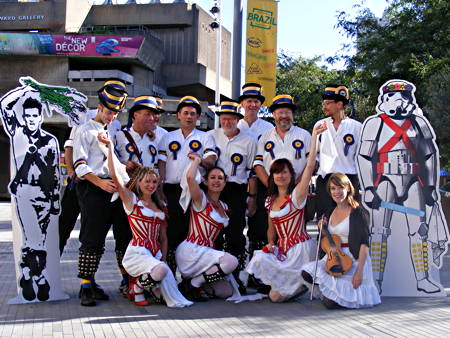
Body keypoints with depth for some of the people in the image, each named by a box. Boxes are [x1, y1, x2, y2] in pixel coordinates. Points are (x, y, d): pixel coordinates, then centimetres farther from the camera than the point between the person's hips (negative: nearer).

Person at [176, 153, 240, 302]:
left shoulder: (224, 206, 15)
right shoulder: (201, 200, -7)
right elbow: (190, 177, -24)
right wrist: (197, 159, -9)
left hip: (206, 252, 7)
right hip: (190, 252, -7)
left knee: (226, 292, -6)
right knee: (231, 261, -27)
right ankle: (191, 285, -12)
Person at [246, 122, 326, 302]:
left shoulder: (296, 195, -8)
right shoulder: (270, 201, 11)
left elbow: (310, 166, -20)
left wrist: (314, 135, -24)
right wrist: (270, 244, -1)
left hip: (300, 248, -7)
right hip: (282, 249, 7)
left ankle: (304, 283, 14)